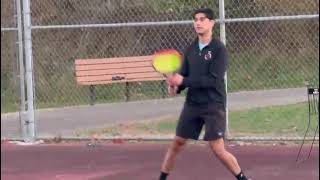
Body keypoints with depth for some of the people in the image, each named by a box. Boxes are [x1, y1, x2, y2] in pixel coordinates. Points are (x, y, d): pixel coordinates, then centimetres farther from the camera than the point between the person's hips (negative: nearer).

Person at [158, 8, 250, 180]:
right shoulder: (190, 49, 7)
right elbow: (183, 76, 9)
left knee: (218, 149, -9)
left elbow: (213, 80, -20)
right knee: (177, 143, 8)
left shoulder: (219, 49, -12)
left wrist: (183, 81, -23)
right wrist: (175, 86, -14)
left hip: (214, 106, -5)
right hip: (192, 104, 5)